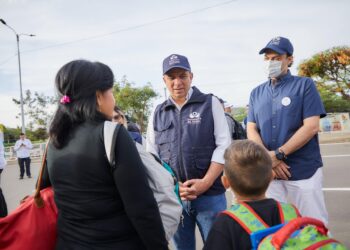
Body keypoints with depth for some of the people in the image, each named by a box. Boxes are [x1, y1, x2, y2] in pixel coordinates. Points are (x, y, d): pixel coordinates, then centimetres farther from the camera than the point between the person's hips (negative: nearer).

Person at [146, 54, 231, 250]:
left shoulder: (210, 103, 3)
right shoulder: (158, 114, 10)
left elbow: (224, 146, -3)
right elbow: (151, 156, 8)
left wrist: (205, 183, -13)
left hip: (210, 194, -2)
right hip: (173, 196, 3)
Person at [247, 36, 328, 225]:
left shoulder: (305, 85, 0)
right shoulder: (257, 93, 12)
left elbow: (311, 126, -10)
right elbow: (251, 130, 7)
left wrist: (278, 155, -14)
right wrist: (268, 159, -10)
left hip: (304, 171, -3)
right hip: (269, 172, 4)